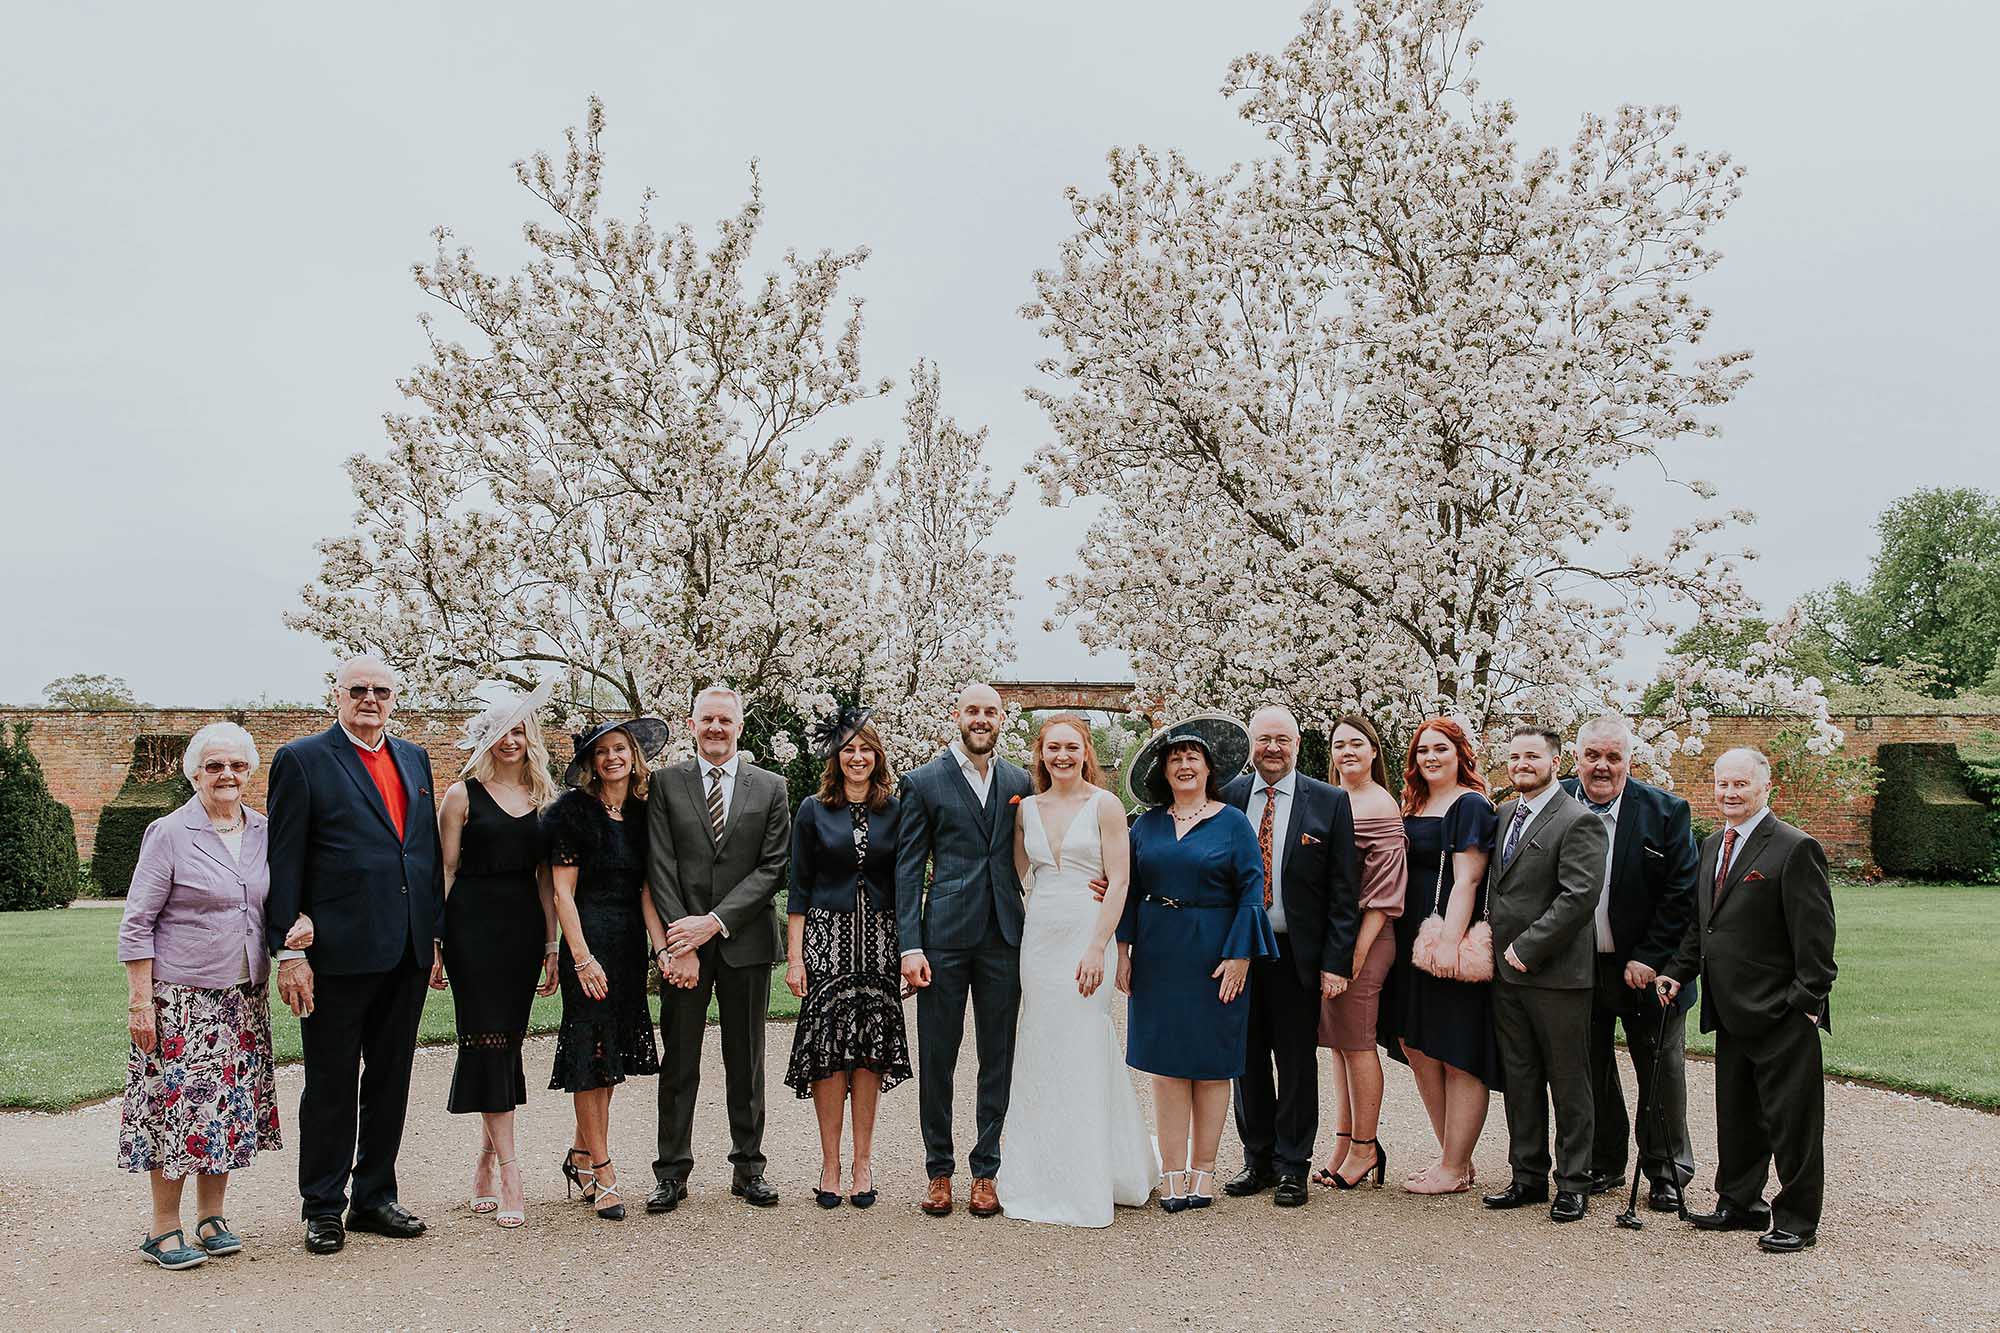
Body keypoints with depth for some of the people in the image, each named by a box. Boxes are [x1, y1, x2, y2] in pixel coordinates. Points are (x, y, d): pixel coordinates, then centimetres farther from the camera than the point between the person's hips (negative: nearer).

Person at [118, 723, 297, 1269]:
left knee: (230, 1106, 10)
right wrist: (140, 1002, -12)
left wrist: (301, 919, -6)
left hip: (245, 997, 5)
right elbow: (136, 924, -7)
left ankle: (211, 1219, 23)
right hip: (181, 996, -5)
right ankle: (164, 1229, 12)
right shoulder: (169, 834, -7)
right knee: (180, 1104, -2)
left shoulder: (263, 831, 6)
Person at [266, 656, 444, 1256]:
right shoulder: (302, 760, -4)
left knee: (390, 1080, 14)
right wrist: (289, 951, -11)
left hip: (407, 951, 6)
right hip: (338, 952, -5)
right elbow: (285, 864, -7)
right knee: (331, 1086, 6)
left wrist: (436, 934, 10)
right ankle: (323, 1209, 20)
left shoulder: (414, 758, 13)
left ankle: (375, 1197, 27)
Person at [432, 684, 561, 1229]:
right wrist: (434, 943, -6)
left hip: (523, 927, 4)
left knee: (508, 1041, 7)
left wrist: (551, 944, 8)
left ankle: (486, 1163, 19)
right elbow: (445, 871, -1)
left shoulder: (541, 796, 12)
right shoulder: (463, 795, 1)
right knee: (487, 1039, -7)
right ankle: (507, 1173, -6)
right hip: (474, 923, -4)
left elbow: (545, 875, 12)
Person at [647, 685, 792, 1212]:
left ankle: (748, 1167, 20)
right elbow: (661, 869, -2)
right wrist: (679, 944, -11)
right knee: (679, 1063, 4)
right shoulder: (666, 784, 3)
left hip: (745, 939, 1)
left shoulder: (770, 788, 5)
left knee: (746, 1062, 9)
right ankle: (672, 1172, 14)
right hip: (683, 939, 0)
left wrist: (715, 922, -11)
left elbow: (773, 867, -2)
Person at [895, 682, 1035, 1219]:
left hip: (1004, 938, 3)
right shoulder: (923, 782, 1)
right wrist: (910, 946, -9)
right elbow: (908, 870, -2)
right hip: (944, 936, -2)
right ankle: (938, 1170, 20)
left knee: (998, 1058, 8)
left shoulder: (1020, 782, 10)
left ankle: (986, 1171, 21)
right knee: (937, 1058, 5)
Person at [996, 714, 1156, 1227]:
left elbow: (1119, 882, -9)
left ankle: (1084, 1185, 9)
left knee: (1082, 1054, -3)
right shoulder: (1028, 808, 9)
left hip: (1087, 938, -4)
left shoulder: (1104, 805, -4)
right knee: (1040, 1057, 8)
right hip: (1038, 937, 5)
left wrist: (1097, 949, -14)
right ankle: (1045, 1176, 22)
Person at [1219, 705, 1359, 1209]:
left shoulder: (1329, 802, -3)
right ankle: (1258, 1160, 27)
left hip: (1297, 955, -2)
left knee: (1297, 1064, 7)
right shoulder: (1228, 797, 2)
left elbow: (1342, 891, -4)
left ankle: (1292, 1167, 20)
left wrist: (1335, 962, -9)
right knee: (1248, 1060, 12)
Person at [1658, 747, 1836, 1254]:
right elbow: (1699, 923, 20)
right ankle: (1740, 1204, 30)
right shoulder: (1712, 845, 13)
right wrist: (1678, 972, 10)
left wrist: (1808, 1001, -15)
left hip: (1782, 1016, -8)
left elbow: (1815, 935, -14)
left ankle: (1797, 1220, 14)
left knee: (1791, 1121, 2)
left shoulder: (1796, 848, -12)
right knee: (1736, 1116, 17)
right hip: (1731, 1013, 8)